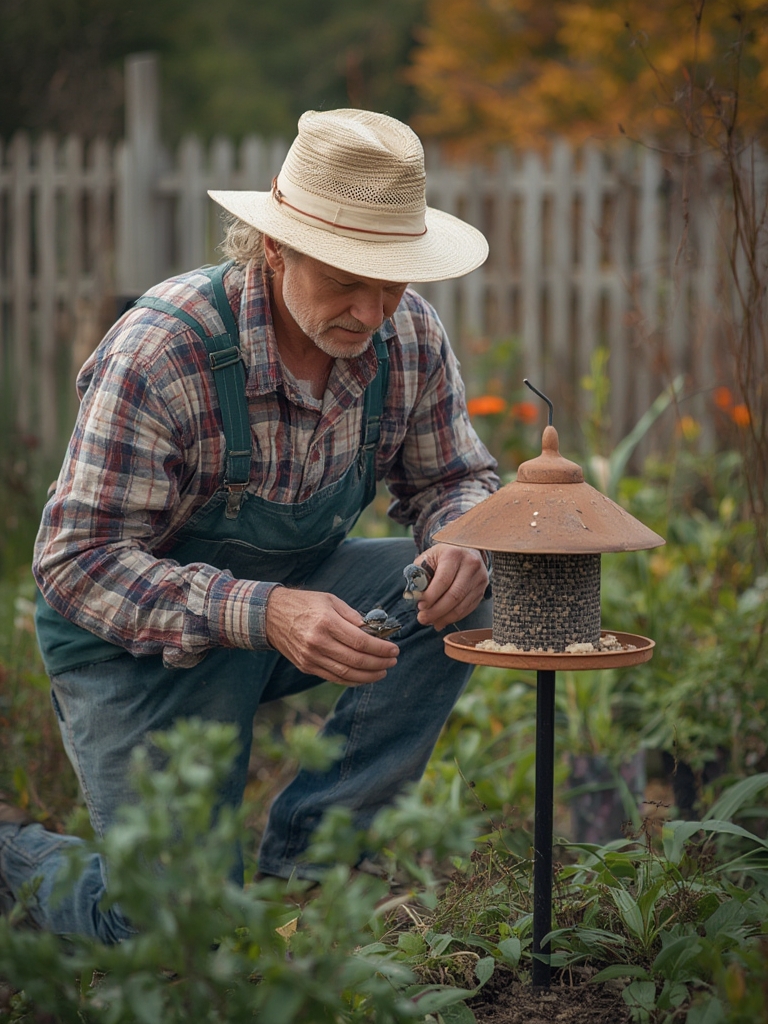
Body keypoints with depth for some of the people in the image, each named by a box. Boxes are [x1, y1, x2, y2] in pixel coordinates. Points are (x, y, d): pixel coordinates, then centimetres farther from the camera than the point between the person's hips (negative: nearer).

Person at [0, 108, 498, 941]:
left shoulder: (409, 338, -13)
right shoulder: (160, 351, -30)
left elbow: (455, 481, 2)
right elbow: (78, 565, -31)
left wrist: (461, 543, -25)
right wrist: (262, 614, -45)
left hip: (292, 593, 6)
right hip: (139, 636, -5)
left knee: (460, 594, -21)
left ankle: (301, 857, -10)